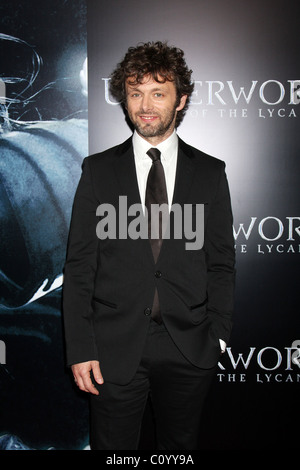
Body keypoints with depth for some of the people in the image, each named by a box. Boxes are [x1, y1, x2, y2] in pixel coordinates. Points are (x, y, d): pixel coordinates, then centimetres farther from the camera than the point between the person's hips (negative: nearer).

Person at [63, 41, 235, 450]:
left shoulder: (210, 172, 4)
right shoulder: (98, 170, 2)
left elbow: (221, 263, 5)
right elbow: (79, 265, -1)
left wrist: (217, 337, -2)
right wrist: (81, 348, -6)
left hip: (189, 353, 1)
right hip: (114, 351, 0)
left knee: (181, 446, 17)